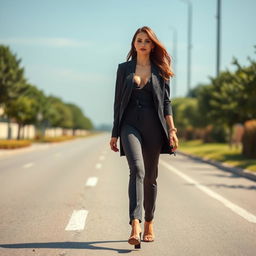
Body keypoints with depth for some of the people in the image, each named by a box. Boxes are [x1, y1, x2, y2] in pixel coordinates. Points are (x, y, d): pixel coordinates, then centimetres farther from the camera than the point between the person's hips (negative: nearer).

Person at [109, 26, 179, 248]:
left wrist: (172, 130, -5)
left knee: (150, 177, 7)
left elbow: (166, 102, 7)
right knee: (137, 169, -22)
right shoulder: (124, 68, 10)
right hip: (130, 124, -1)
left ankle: (149, 224, 23)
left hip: (153, 125, 1)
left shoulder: (160, 70, 9)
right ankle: (135, 226, -32)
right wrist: (115, 133, 10)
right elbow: (118, 102, 11)